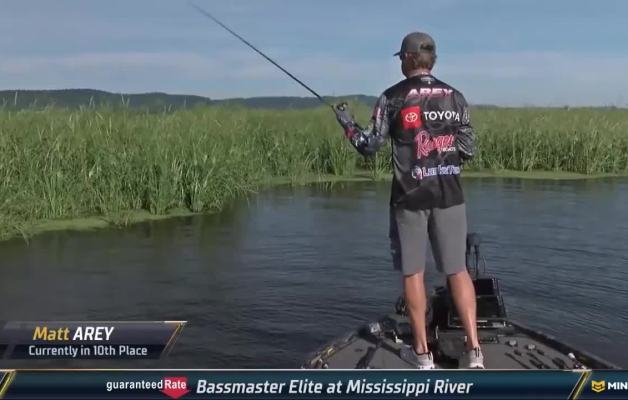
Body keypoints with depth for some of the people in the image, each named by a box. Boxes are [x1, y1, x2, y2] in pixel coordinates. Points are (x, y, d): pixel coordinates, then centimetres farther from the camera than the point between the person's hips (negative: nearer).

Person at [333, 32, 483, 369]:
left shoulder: (393, 97, -4)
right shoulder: (455, 97, 6)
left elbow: (370, 145, -2)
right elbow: (468, 149, 6)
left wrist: (347, 124, 15)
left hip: (409, 196, -2)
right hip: (448, 195, 3)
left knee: (413, 272, 8)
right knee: (457, 270, 8)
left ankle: (422, 351, 14)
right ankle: (473, 349, 4)